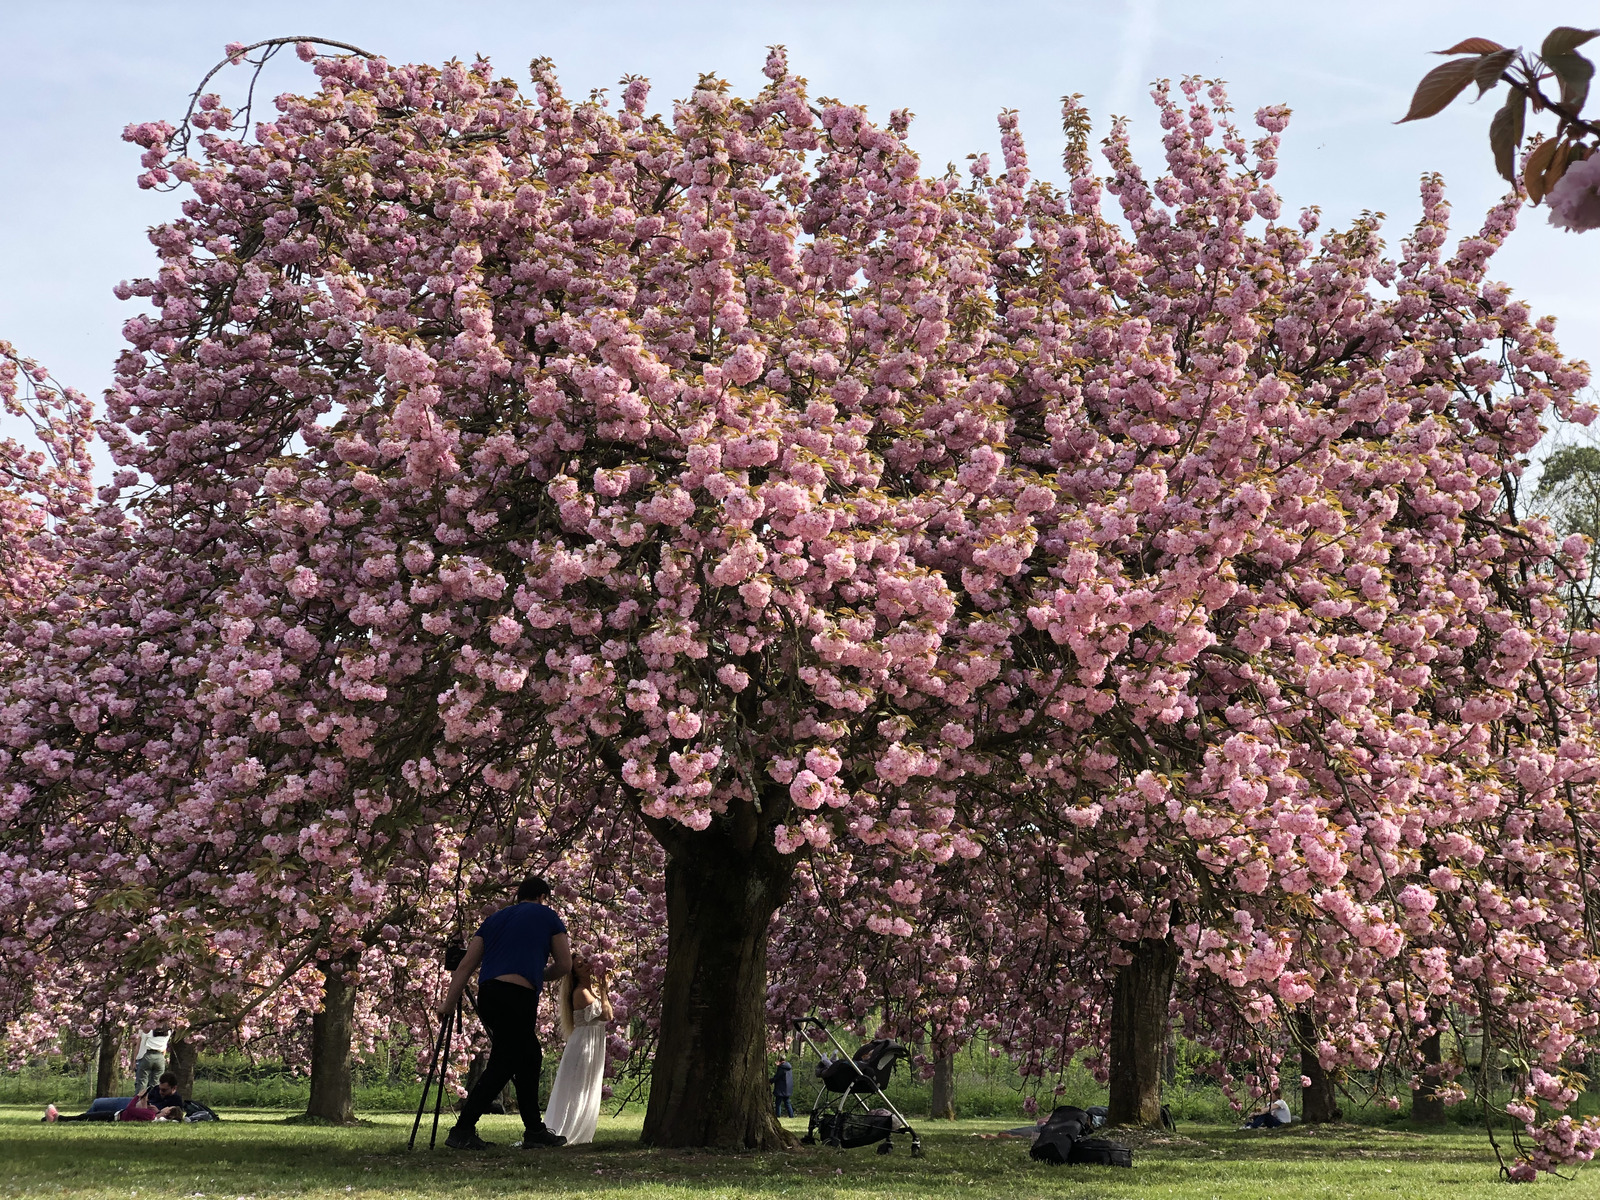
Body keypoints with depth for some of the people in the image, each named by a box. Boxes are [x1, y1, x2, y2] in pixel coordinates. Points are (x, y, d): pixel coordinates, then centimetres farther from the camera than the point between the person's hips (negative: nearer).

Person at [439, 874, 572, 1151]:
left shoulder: (495, 919, 24)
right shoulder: (548, 917, 13)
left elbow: (467, 964, 15)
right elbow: (564, 965, 14)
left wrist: (449, 1002, 12)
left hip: (487, 995, 6)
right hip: (518, 996, -6)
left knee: (530, 1057, 18)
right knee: (501, 1066, -5)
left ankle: (534, 1130, 19)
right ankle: (462, 1131, -12)